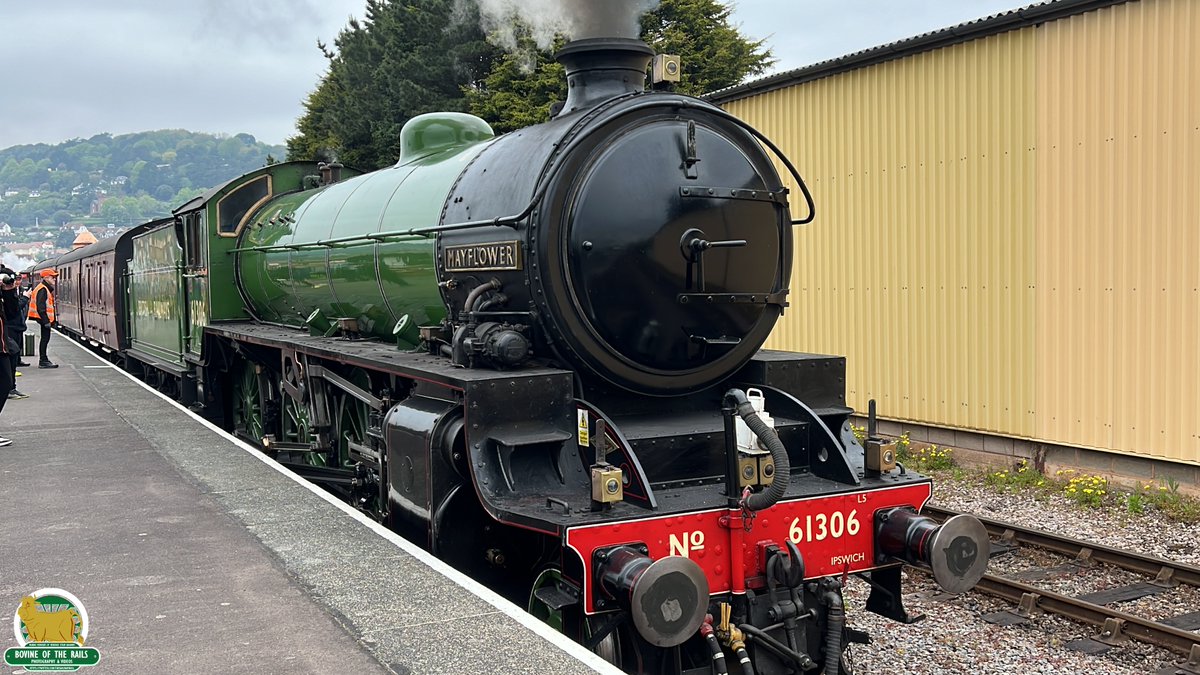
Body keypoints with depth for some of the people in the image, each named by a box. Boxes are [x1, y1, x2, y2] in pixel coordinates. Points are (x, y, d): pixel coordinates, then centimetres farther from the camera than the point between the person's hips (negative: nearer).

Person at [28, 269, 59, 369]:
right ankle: (43, 361, -3)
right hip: (44, 318, -10)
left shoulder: (47, 288, 16)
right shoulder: (42, 289, -16)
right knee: (45, 338, -6)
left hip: (44, 318, 10)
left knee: (45, 338, 15)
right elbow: (40, 307, -22)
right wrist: (46, 321, -24)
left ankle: (43, 360, 22)